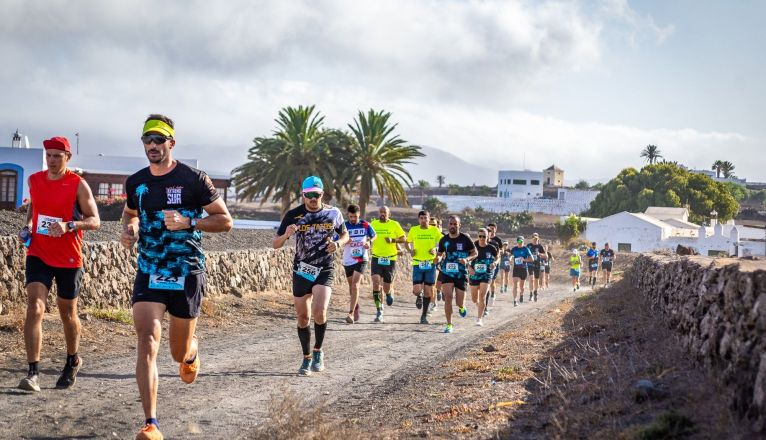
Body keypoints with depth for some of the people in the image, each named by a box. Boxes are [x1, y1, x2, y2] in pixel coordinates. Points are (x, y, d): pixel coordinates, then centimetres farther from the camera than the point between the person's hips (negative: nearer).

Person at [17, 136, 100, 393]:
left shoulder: (78, 185, -9)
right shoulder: (34, 180, 5)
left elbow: (94, 221, -10)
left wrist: (69, 225, -27)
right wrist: (27, 226, 5)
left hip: (68, 259, -2)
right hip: (38, 255, 2)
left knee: (67, 313, 13)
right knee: (34, 308, -15)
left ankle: (72, 362, 38)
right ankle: (33, 373, -17)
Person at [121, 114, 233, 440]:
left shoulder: (193, 179, -7)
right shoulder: (136, 182, 6)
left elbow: (225, 221, -4)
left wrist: (188, 222, -19)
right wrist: (129, 229, 3)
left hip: (187, 273, -2)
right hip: (149, 272, 2)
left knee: (180, 353, 9)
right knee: (147, 340, -17)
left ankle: (192, 350, 51)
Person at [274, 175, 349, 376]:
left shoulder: (333, 213, -1)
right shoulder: (293, 215, -4)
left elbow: (345, 235, 15)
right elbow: (275, 244, -1)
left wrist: (338, 244, -8)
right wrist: (286, 234, -23)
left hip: (325, 271, -1)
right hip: (301, 270, 1)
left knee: (319, 312, -21)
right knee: (303, 318, 7)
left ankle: (318, 351, 3)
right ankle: (307, 358, 25)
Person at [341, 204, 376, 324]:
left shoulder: (365, 225, -2)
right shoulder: (344, 226, -3)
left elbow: (374, 236, 15)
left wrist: (369, 242, -6)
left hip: (361, 259, -2)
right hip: (348, 260, 2)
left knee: (355, 285, -16)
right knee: (351, 286, 15)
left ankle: (351, 313, -19)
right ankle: (356, 307, 39)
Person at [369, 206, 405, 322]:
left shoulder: (394, 224, -1)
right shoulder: (373, 223, 5)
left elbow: (404, 238, 2)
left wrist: (393, 240, -15)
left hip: (390, 259, -1)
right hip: (376, 258, 1)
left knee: (386, 288, 4)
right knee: (376, 282, -18)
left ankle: (389, 294, 44)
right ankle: (379, 311, -12)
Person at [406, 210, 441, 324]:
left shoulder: (434, 230, 0)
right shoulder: (413, 230, 1)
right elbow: (407, 242, 17)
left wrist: (436, 250, -9)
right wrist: (410, 250, -2)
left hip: (430, 263, 0)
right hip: (417, 263, 0)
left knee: (428, 291, 3)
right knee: (416, 290, -11)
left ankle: (424, 315, 17)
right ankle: (419, 297, 27)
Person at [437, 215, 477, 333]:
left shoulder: (465, 238, -6)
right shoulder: (444, 240, 3)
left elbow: (475, 253, 1)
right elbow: (440, 253, 17)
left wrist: (467, 259, -18)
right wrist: (439, 257, -6)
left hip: (461, 274, -1)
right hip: (447, 273, 2)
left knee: (459, 303, 2)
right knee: (447, 297, -12)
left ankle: (461, 307, 40)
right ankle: (449, 325, -2)